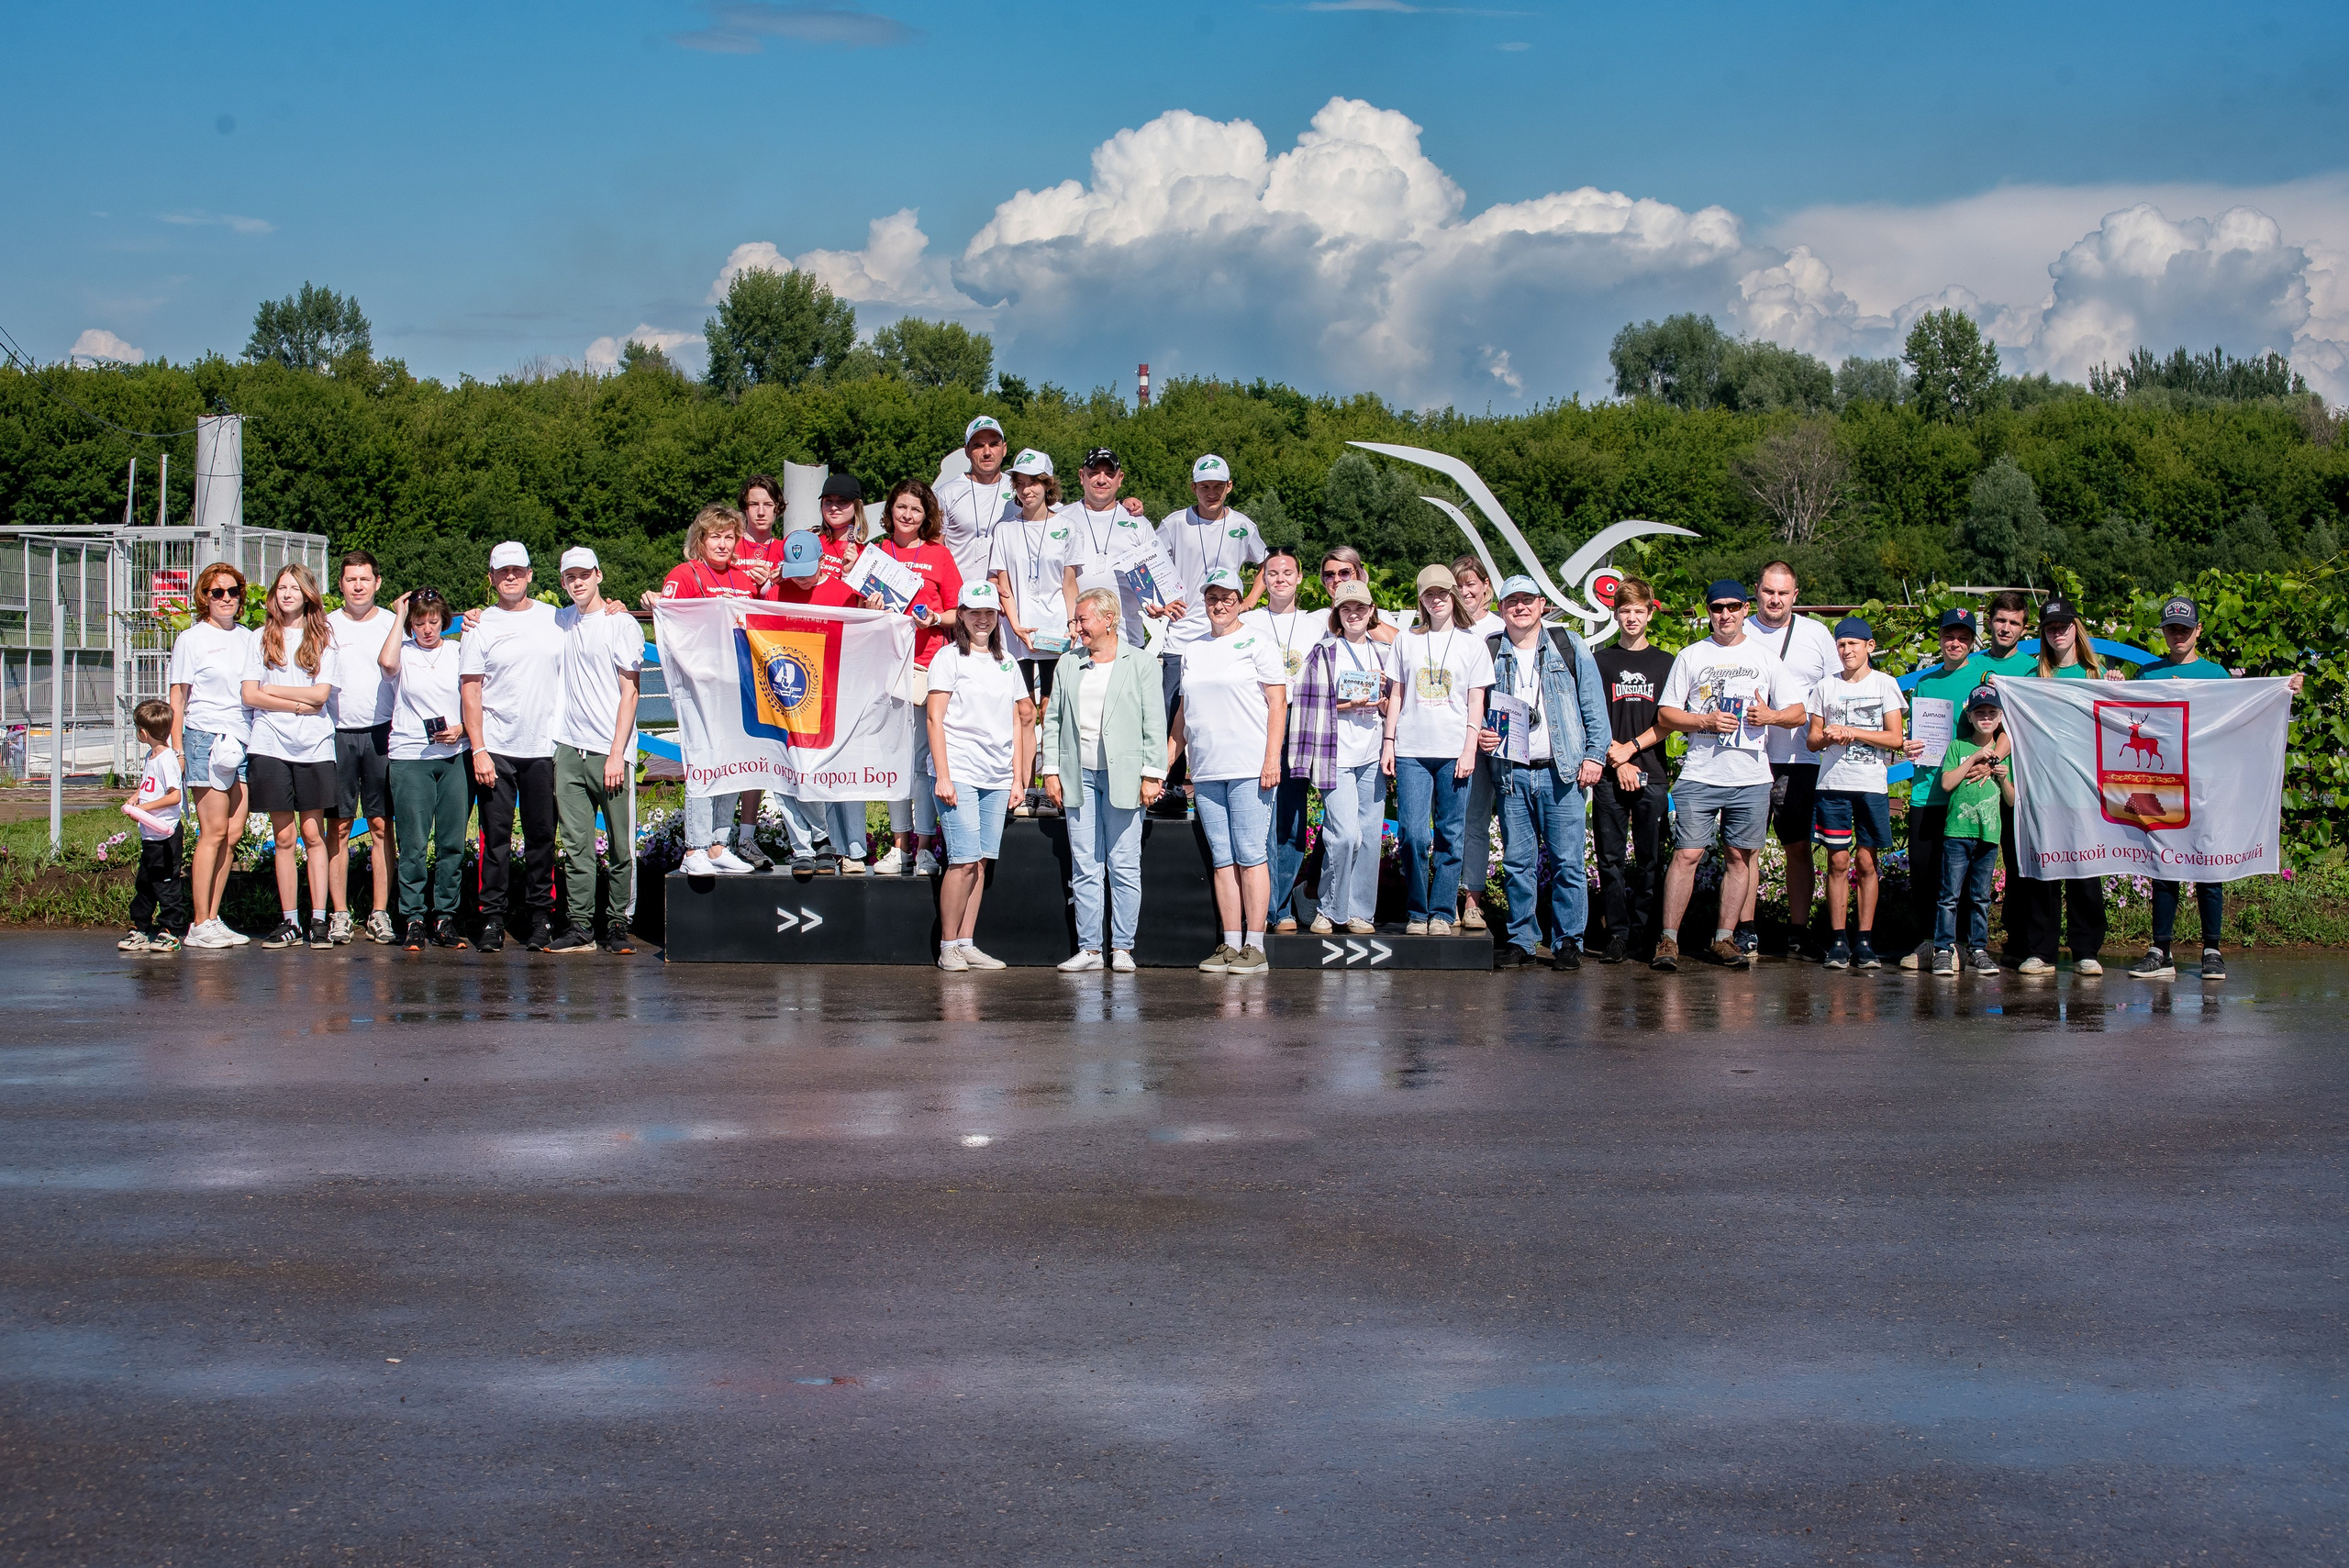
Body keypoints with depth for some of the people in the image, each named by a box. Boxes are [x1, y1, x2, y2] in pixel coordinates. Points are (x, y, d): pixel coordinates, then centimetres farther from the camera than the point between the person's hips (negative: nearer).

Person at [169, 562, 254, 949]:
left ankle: (212, 919, 8)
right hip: (206, 740, -5)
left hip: (245, 743, 6)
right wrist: (177, 750, -7)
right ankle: (199, 925, -6)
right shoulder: (191, 640, 1)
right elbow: (177, 700, 1)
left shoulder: (248, 638, 16)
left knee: (233, 834, 2)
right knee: (214, 831, -9)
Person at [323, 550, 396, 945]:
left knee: (381, 825, -1)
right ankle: (340, 915, 3)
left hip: (381, 733, 0)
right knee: (338, 826, 0)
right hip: (337, 733, 0)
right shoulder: (328, 626, 8)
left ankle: (380, 913, 2)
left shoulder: (392, 624, 8)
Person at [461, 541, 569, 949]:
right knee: (496, 835, -1)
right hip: (496, 748, -1)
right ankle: (492, 918, 3)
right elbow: (470, 690, 0)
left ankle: (541, 916, 11)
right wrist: (478, 750, -8)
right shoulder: (482, 626, 3)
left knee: (542, 835, 4)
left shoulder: (555, 620, 9)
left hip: (544, 747, 1)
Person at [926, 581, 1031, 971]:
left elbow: (1017, 720, 19)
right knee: (965, 860, -11)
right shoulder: (950, 657, 0)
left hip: (996, 776, 5)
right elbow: (934, 718, -5)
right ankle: (948, 946, -4)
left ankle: (967, 944, 7)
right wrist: (942, 775, -12)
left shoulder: (1006, 662, 16)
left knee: (982, 861, 3)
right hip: (959, 773, -5)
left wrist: (1017, 777, 12)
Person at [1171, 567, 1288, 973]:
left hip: (1249, 768, -6)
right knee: (1222, 859, 4)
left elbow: (1277, 702, -4)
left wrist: (1272, 759, -12)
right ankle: (1230, 944, 5)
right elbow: (1183, 712, 23)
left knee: (1251, 855, -7)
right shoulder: (1193, 651, 18)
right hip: (1206, 771, 6)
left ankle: (1254, 946, -7)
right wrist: (1167, 759, 17)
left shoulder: (1257, 643, 2)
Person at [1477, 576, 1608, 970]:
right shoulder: (1489, 654, 10)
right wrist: (1480, 735, -3)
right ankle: (1521, 939, 12)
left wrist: (1595, 754, -1)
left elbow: (1593, 705, 7)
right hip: (1510, 772, 2)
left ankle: (1568, 942, 3)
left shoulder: (1568, 647, 7)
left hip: (1561, 770, -2)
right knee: (1518, 862, 4)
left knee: (1566, 861, -4)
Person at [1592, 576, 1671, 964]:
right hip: (1609, 775, 0)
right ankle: (1618, 934, 2)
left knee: (1650, 859, 0)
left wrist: (1632, 747, -8)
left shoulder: (1665, 663, 10)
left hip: (1652, 775, 0)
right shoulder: (1600, 662, 9)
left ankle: (1645, 934, 5)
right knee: (1611, 857, -2)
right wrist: (1616, 759, -7)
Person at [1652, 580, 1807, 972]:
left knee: (1739, 856, 4)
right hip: (1700, 775, -2)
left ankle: (1724, 939, 11)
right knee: (1686, 854, -8)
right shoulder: (1691, 657, 8)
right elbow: (1665, 714, 6)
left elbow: (1798, 712, 11)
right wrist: (1706, 721, -10)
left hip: (1751, 777, 2)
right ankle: (1668, 939, -6)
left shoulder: (1765, 657, 10)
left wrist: (1771, 716, -11)